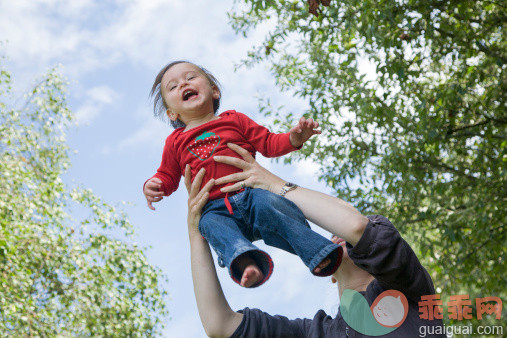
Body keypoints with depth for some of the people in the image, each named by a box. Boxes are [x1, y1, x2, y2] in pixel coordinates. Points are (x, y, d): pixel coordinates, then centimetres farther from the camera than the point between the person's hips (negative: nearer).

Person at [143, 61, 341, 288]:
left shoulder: (234, 120, 19)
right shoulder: (175, 142, 22)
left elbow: (268, 144, 17)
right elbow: (168, 176, 30)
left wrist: (293, 138, -2)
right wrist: (154, 185, 6)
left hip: (251, 194, 0)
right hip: (215, 207, 0)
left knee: (269, 205, -34)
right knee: (211, 225, -34)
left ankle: (317, 252, -36)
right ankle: (244, 260, -61)